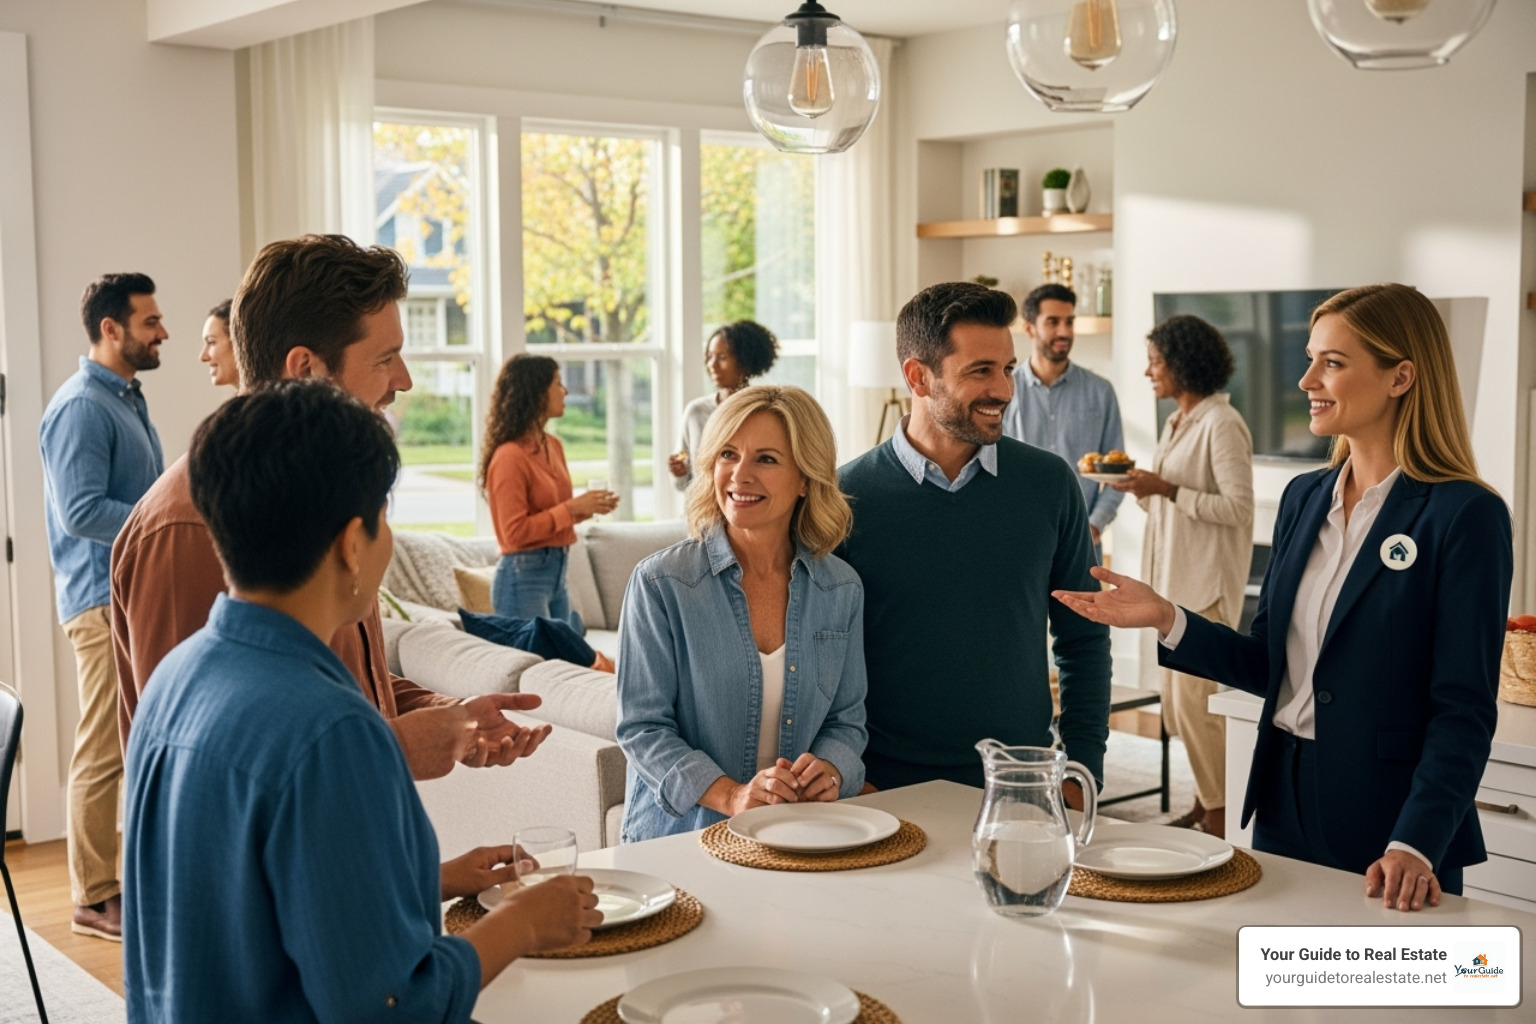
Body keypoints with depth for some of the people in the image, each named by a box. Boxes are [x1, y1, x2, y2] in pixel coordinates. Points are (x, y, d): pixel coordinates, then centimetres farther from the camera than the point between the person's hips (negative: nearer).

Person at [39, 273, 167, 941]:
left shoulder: (128, 398, 16)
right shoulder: (81, 408, -14)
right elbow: (82, 511, -22)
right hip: (104, 599, -10)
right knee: (105, 751, -4)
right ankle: (93, 899, 4)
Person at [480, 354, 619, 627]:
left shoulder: (553, 446, 9)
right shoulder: (510, 456, -16)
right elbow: (515, 532, -18)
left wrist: (586, 508, 2)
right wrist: (572, 508, -18)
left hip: (558, 572, 8)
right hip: (524, 577, -8)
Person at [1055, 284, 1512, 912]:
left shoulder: (1464, 515, -13)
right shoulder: (1304, 497, 8)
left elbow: (1464, 709, -15)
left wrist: (1415, 846, -23)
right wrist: (1166, 620, -3)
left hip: (1387, 821, -6)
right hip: (1284, 807, 6)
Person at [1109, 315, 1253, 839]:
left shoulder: (1222, 424, -12)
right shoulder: (1176, 423, 14)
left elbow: (1239, 508, -17)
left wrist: (1168, 490, -20)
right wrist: (1139, 487, 2)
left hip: (1206, 582, -9)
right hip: (1172, 578, 9)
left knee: (1194, 699, -7)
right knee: (1177, 701, 10)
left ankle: (1221, 819, 3)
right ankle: (1205, 802, 21)